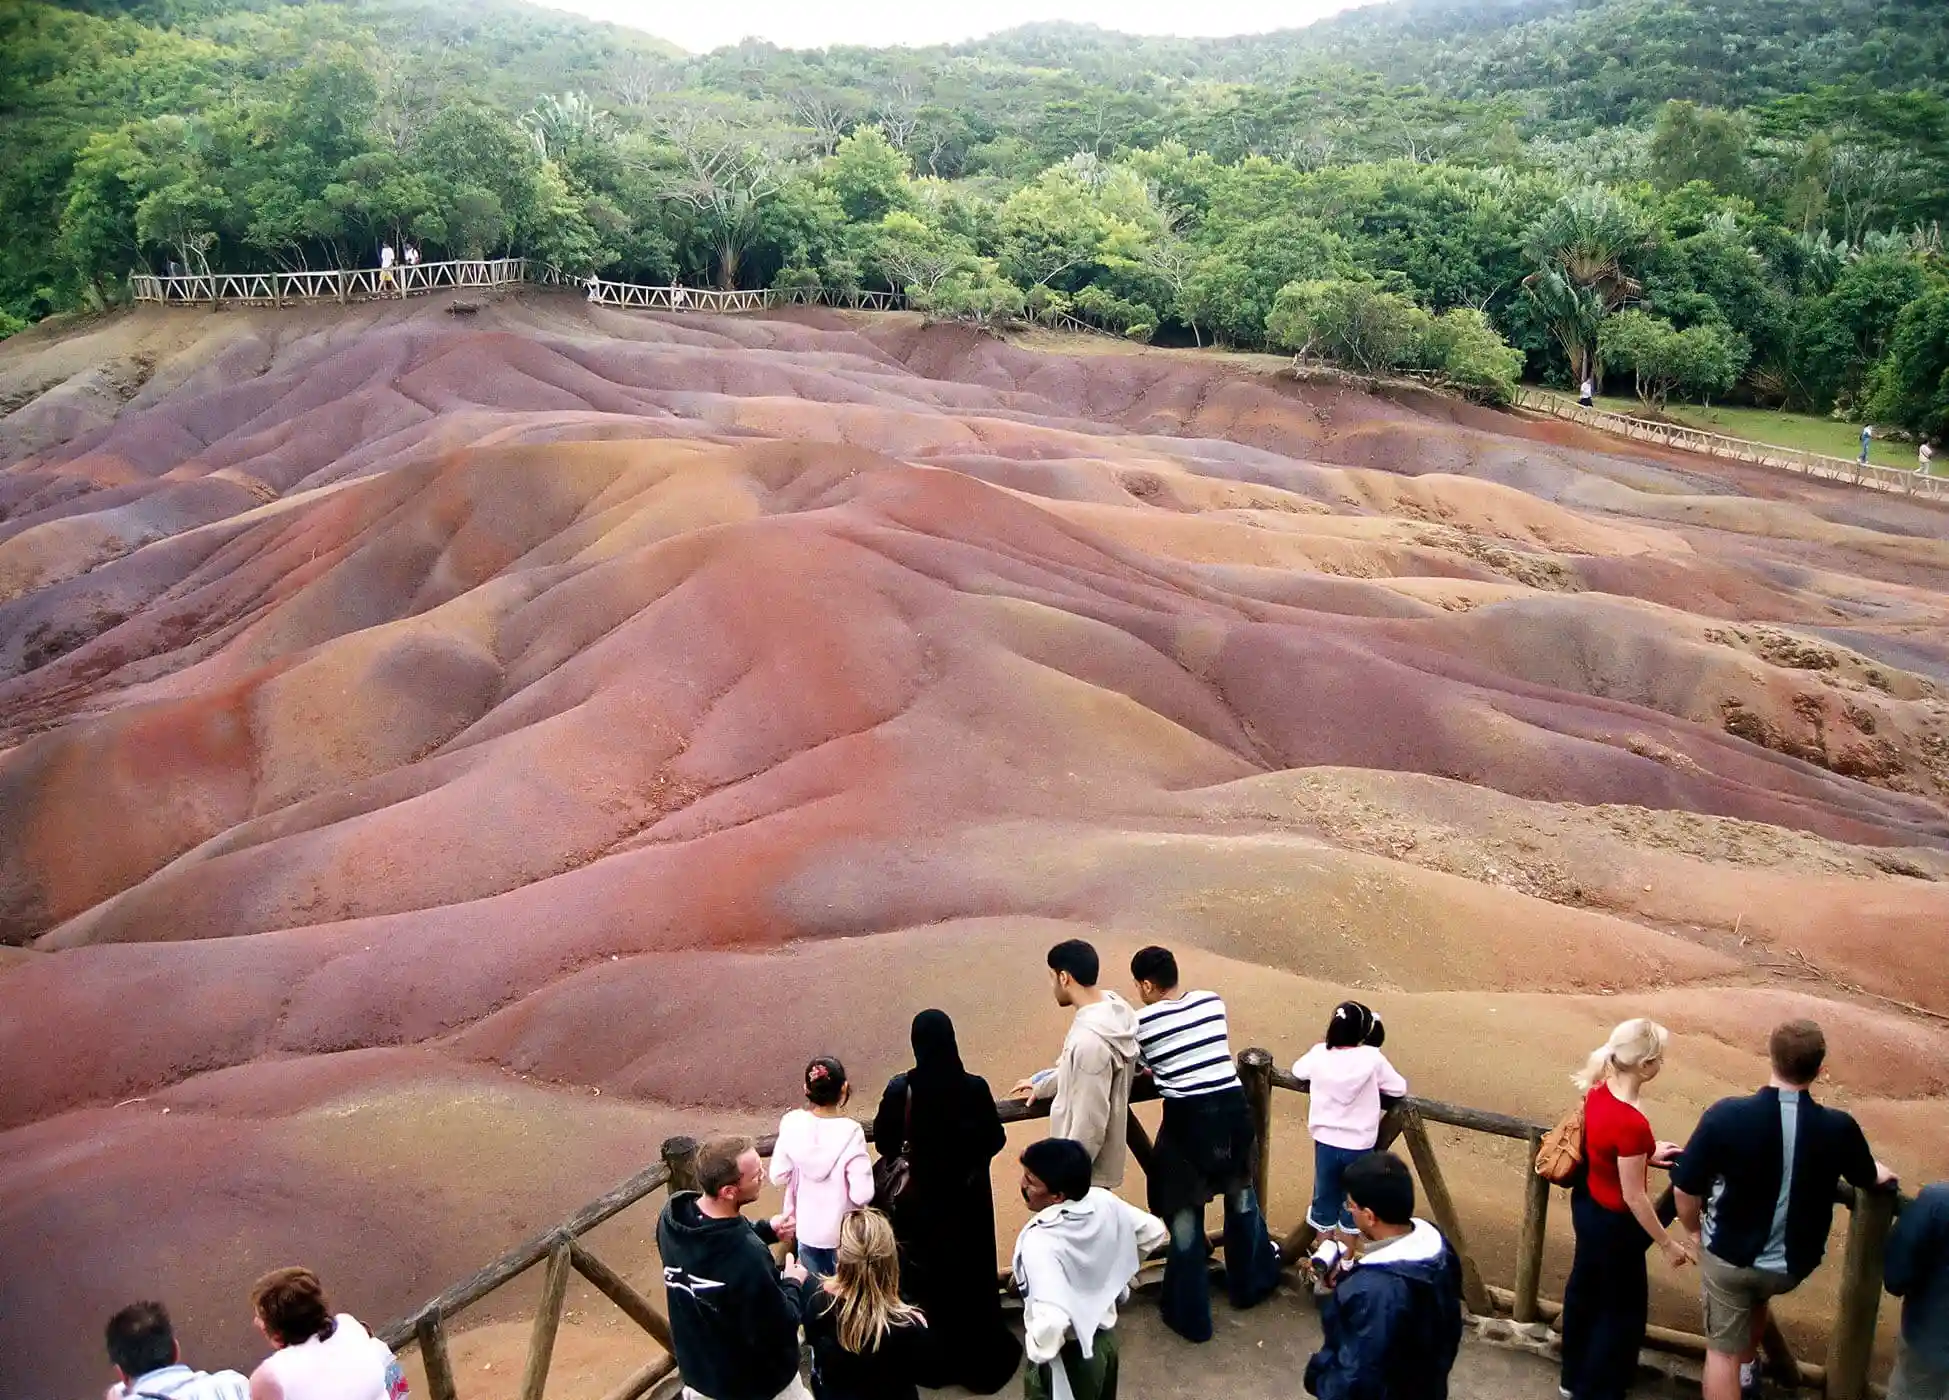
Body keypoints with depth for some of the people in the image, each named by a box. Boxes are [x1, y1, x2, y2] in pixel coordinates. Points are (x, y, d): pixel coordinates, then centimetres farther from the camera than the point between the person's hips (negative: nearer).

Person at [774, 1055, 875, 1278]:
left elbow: (778, 1176, -7)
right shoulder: (850, 1132, -26)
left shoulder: (792, 1123, -17)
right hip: (843, 1232, -3)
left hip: (806, 1227, 3)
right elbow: (862, 1194, -24)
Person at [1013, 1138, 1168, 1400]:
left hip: (1066, 1353, -7)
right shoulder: (1103, 1201, -14)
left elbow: (1052, 1320, -44)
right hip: (1105, 1334, 7)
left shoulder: (1040, 1242, -35)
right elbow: (1154, 1231, 1)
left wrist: (1039, 1350, -24)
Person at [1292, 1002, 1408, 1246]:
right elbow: (1399, 1088, -6)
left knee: (1325, 1200, 18)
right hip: (1359, 1146, -1)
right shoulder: (1372, 1058, -16)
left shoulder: (1319, 1054, -9)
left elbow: (1297, 1071, 10)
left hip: (1326, 1143, 2)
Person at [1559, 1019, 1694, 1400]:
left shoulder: (1598, 1090, -11)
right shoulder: (1632, 1124, -35)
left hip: (1586, 1204, 8)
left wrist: (1644, 1154, 15)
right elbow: (1634, 1198, -24)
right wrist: (1667, 1243, -12)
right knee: (1623, 1307, 15)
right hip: (1614, 1221, -8)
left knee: (1584, 1287, 26)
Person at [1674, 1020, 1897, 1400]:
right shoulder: (1839, 1128, -18)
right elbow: (1869, 1180, 6)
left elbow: (1685, 1188, -17)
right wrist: (1883, 1173, 32)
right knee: (1757, 1296, 36)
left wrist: (1694, 1230, 6)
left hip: (1728, 1255, -3)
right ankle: (1746, 1369, 56)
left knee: (1722, 1349, 15)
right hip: (1792, 1264, 3)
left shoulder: (1726, 1115, -25)